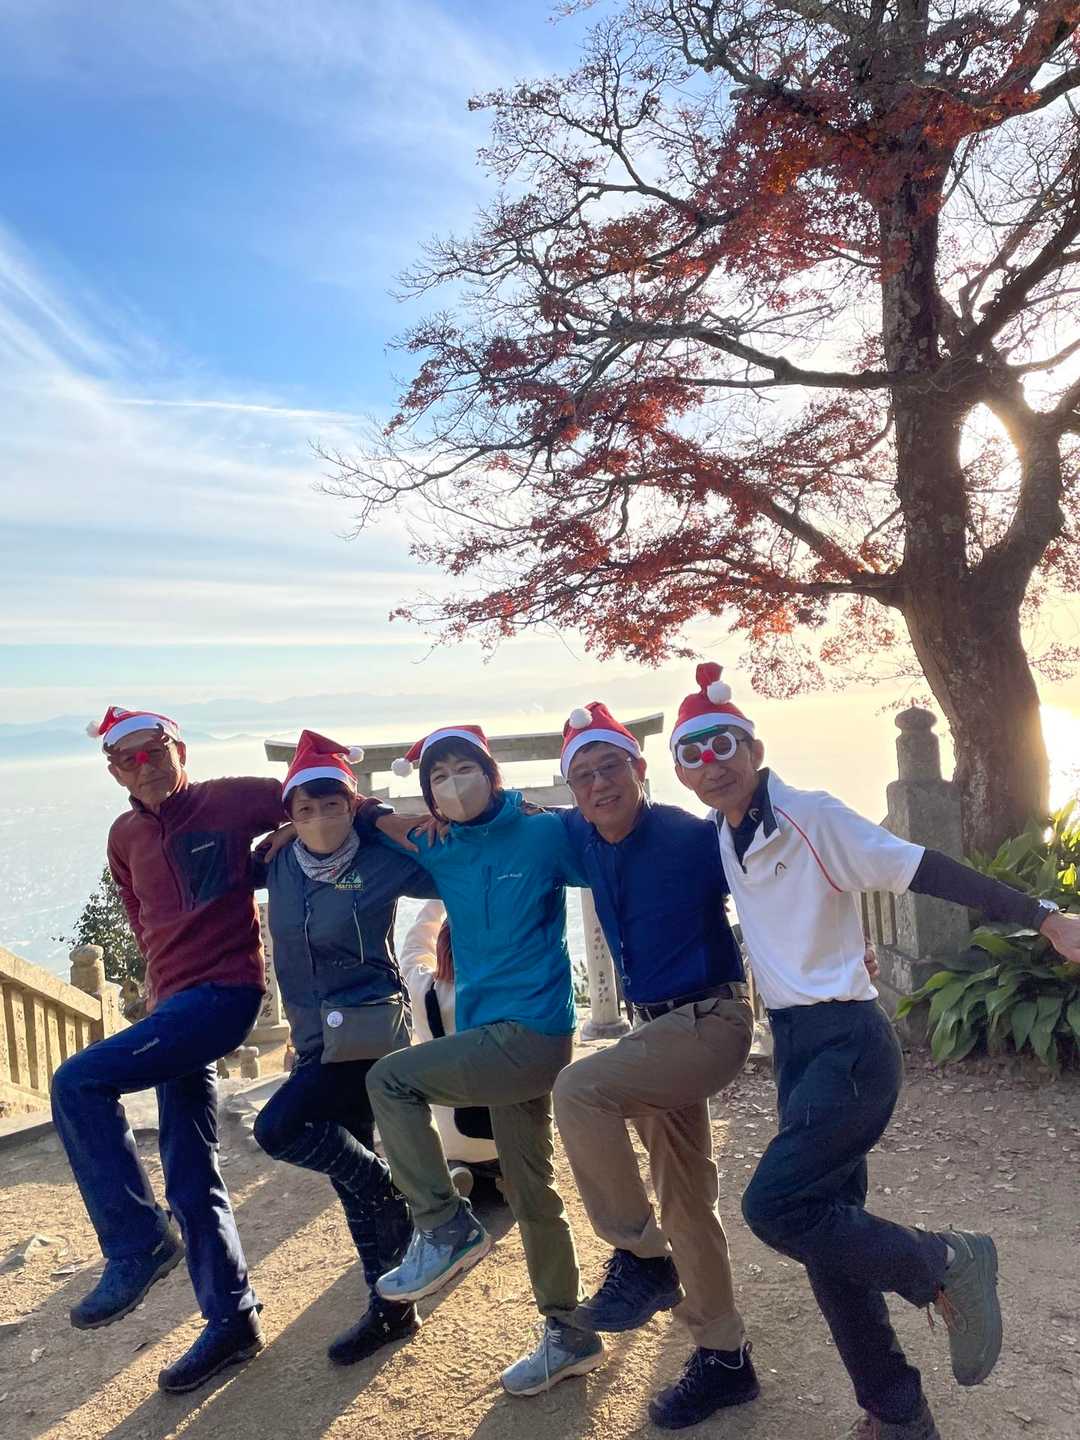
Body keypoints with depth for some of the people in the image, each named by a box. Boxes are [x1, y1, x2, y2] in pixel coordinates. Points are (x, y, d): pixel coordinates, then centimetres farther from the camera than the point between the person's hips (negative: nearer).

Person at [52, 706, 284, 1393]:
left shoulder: (231, 800, -6)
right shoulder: (126, 838, 13)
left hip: (225, 989, -7)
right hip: (174, 1001, 7)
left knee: (79, 1081, -20)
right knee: (191, 1172, 9)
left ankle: (138, 1243, -6)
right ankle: (232, 1321, 22)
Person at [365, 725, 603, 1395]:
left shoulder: (543, 834, -9)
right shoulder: (440, 854, 6)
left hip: (532, 1032, -7)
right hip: (497, 1037, 7)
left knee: (389, 1079, -13)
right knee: (530, 1193, 16)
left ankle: (446, 1227, 1)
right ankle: (569, 1335, 33)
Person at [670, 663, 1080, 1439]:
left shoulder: (812, 815, -13)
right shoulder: (724, 838, 7)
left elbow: (922, 869, -16)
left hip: (849, 1041, -7)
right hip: (794, 1044, 7)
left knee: (775, 1205, -18)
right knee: (827, 1235, 10)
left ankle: (946, 1264, 5)